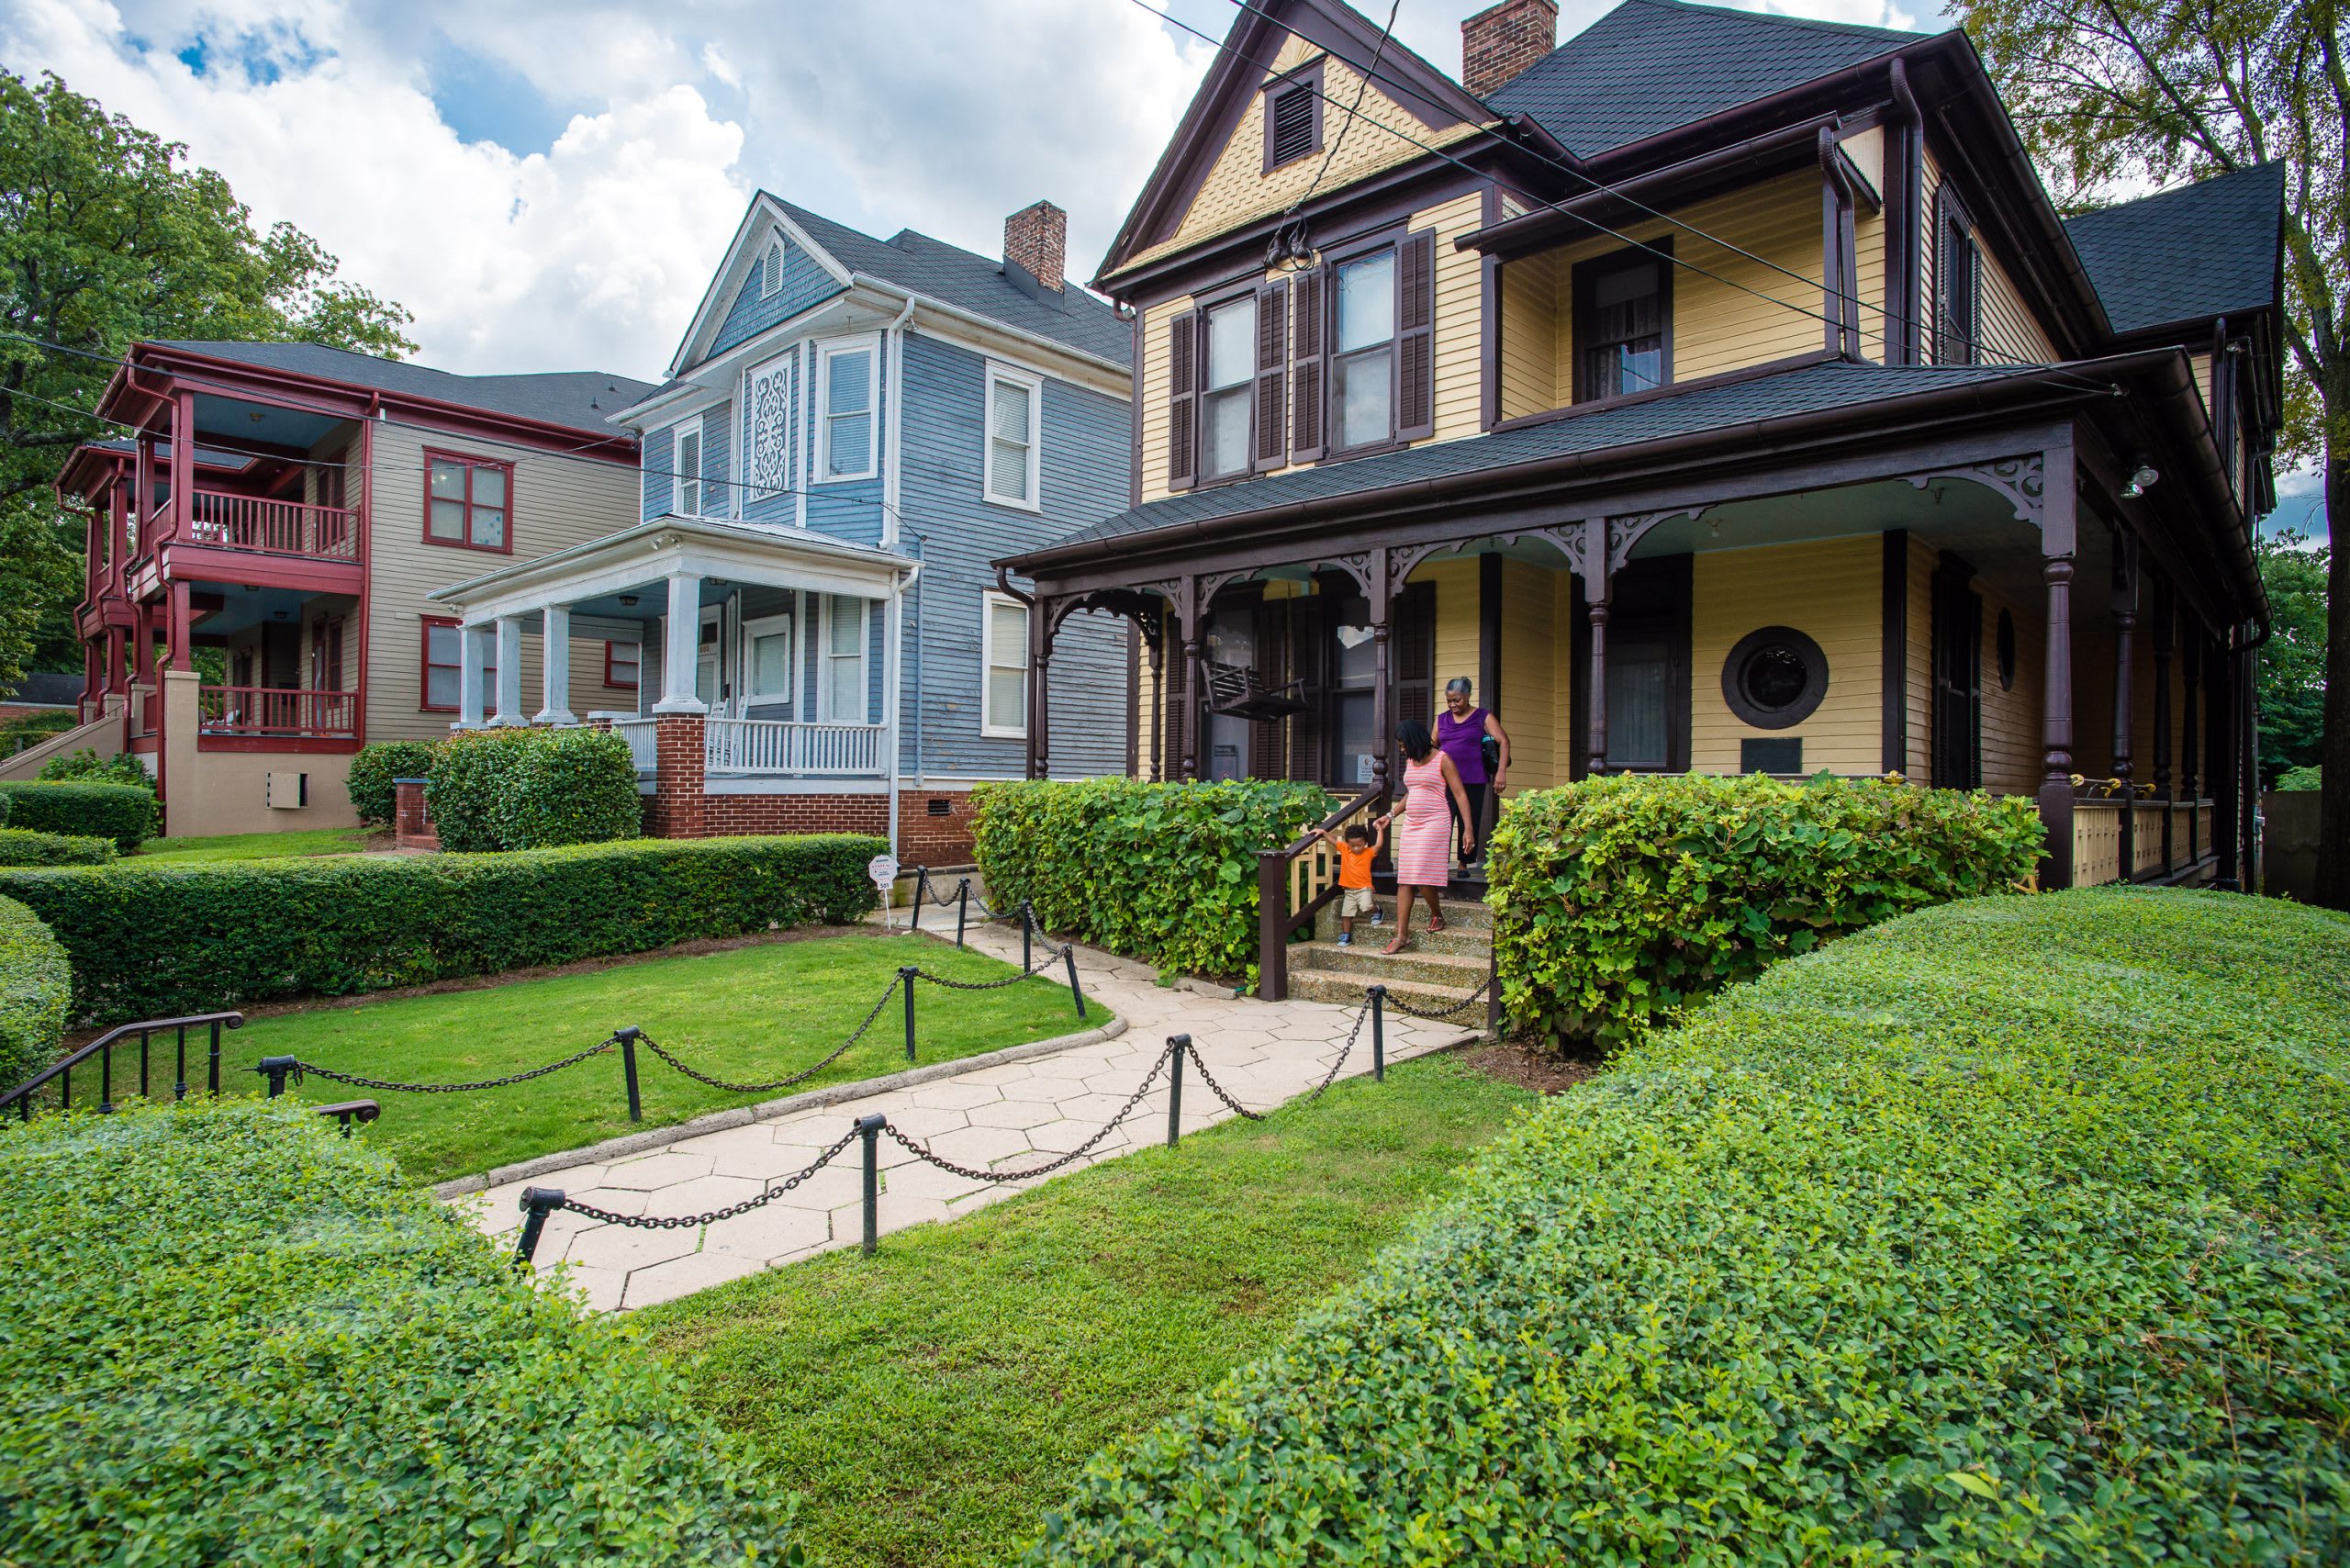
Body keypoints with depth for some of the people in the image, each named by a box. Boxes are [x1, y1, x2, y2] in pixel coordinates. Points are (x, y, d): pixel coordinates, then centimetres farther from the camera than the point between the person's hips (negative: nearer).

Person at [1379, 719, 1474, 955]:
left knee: (1423, 878, -10)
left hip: (1434, 825, -7)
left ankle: (1437, 916, 18)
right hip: (1410, 825, 7)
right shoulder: (1410, 761, 14)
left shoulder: (1442, 760, -6)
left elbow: (1460, 795, -8)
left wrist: (1468, 828, -15)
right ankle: (1401, 934, 0)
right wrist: (1391, 815, 21)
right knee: (1405, 881, 0)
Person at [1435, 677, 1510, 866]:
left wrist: (1501, 771, -14)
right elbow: (1432, 748, 21)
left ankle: (1464, 864, 11)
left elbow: (1503, 741, -3)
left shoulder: (1483, 718, 4)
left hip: (1473, 782, -2)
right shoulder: (1441, 720, 14)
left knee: (1469, 825, 0)